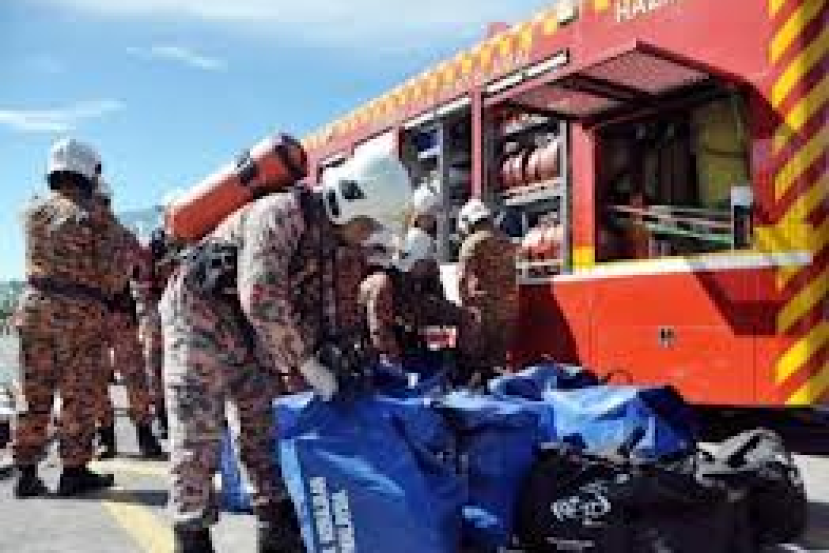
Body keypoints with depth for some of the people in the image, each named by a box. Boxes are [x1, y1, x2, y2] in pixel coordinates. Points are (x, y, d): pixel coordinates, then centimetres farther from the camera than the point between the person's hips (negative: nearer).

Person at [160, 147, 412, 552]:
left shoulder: (326, 239, 5)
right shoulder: (282, 213, -23)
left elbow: (319, 307, 10)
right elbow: (260, 296, -33)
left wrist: (341, 353, -6)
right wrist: (307, 363, -28)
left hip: (247, 326, 9)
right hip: (200, 310, -9)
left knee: (265, 423, 9)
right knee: (199, 434, -6)